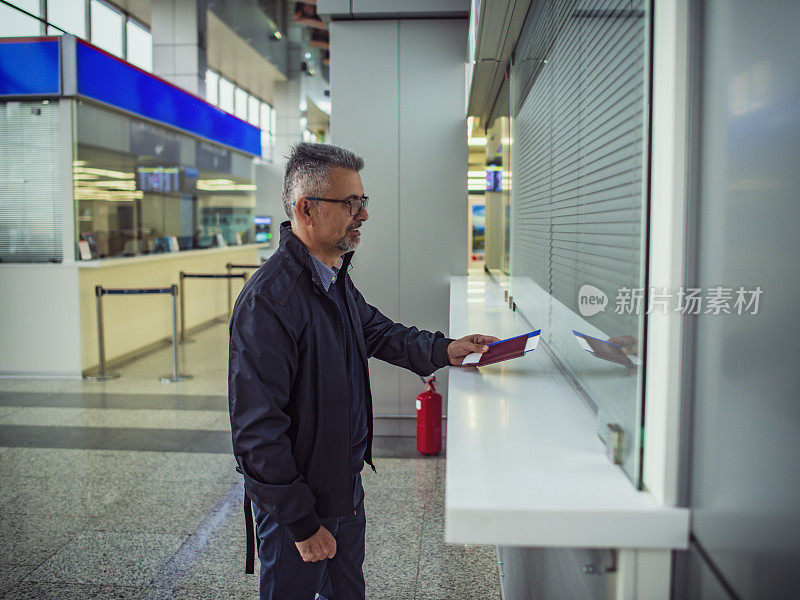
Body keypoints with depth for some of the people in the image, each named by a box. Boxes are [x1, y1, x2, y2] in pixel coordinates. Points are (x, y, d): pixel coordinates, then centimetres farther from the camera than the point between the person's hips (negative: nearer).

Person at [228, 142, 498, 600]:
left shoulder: (335, 277, 2)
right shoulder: (269, 300, -28)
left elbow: (374, 329, 20)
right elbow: (258, 430, -26)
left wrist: (443, 350, 7)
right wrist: (302, 524, -20)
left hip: (346, 483, 8)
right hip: (299, 499, -8)